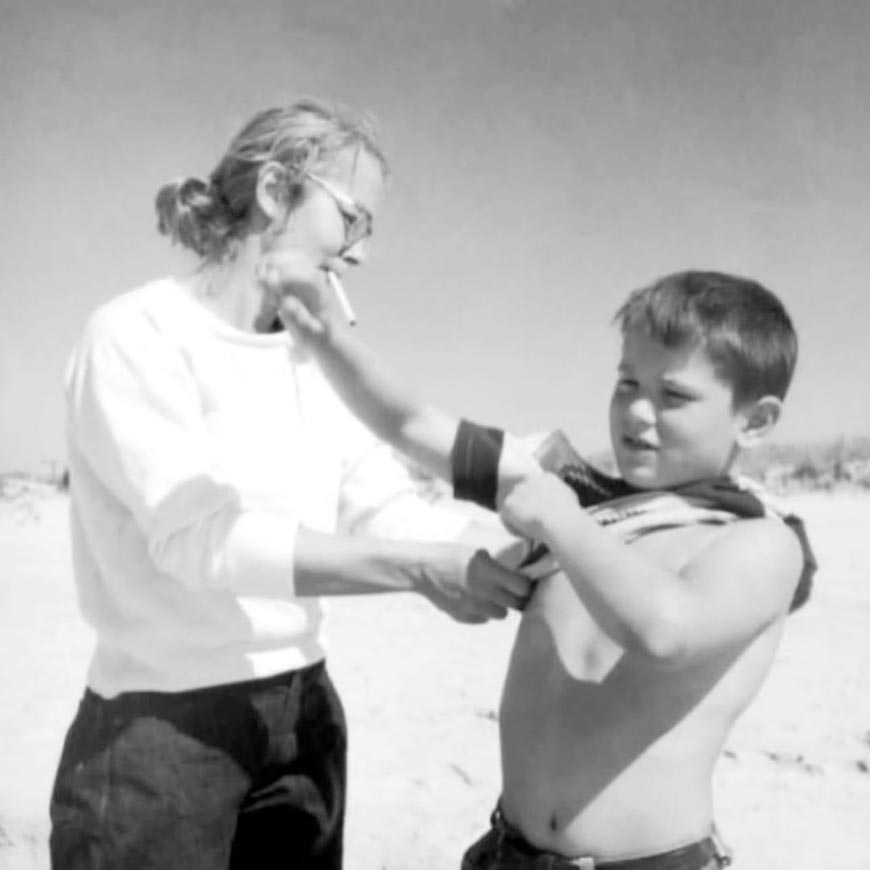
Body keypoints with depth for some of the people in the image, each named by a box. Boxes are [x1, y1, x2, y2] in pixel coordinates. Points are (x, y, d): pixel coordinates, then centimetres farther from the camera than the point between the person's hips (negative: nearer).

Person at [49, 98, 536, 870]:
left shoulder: (313, 353, 7)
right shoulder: (137, 335, -13)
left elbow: (384, 506, -2)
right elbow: (200, 535, -24)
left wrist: (516, 546, -20)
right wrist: (419, 568, -31)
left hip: (303, 714, 6)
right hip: (159, 728, -6)